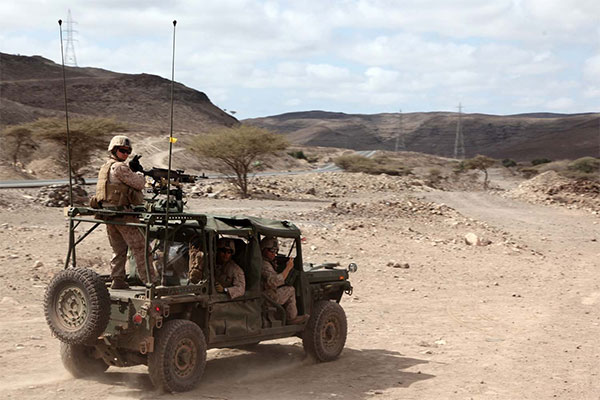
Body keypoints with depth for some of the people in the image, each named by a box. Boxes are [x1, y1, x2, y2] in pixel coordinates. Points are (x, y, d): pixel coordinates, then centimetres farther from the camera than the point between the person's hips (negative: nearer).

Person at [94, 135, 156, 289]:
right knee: (140, 248, -4)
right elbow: (139, 184, -12)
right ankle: (150, 280, -3)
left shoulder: (105, 167, 17)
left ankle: (117, 280, 15)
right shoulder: (119, 167, -14)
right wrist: (139, 172, 8)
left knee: (119, 250, 15)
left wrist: (131, 169, 13)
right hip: (123, 213, -9)